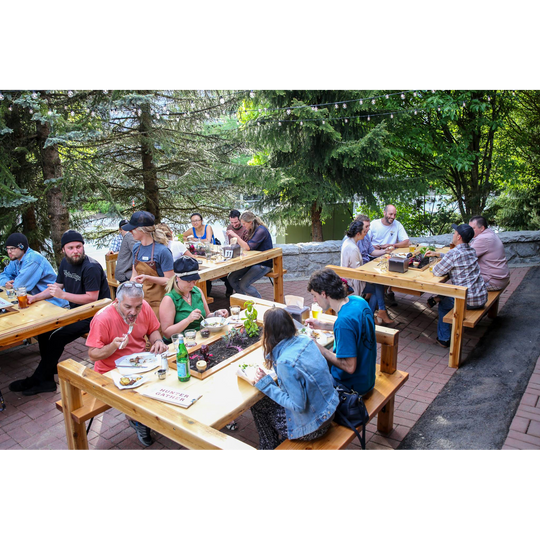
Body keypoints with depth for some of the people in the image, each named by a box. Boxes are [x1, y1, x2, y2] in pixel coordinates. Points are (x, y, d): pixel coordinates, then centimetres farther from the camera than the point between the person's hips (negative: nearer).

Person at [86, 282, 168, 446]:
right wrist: (114, 345, -33)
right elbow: (92, 355, -16)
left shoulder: (144, 307, -7)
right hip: (111, 373, -5)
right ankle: (137, 420, 12)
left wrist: (158, 341, -12)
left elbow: (153, 330, 9)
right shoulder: (103, 319, -22)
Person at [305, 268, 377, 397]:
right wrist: (323, 325, 11)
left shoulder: (344, 320, -32)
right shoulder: (358, 301, -5)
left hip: (354, 386, -8)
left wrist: (319, 348, -19)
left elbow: (350, 367, -29)